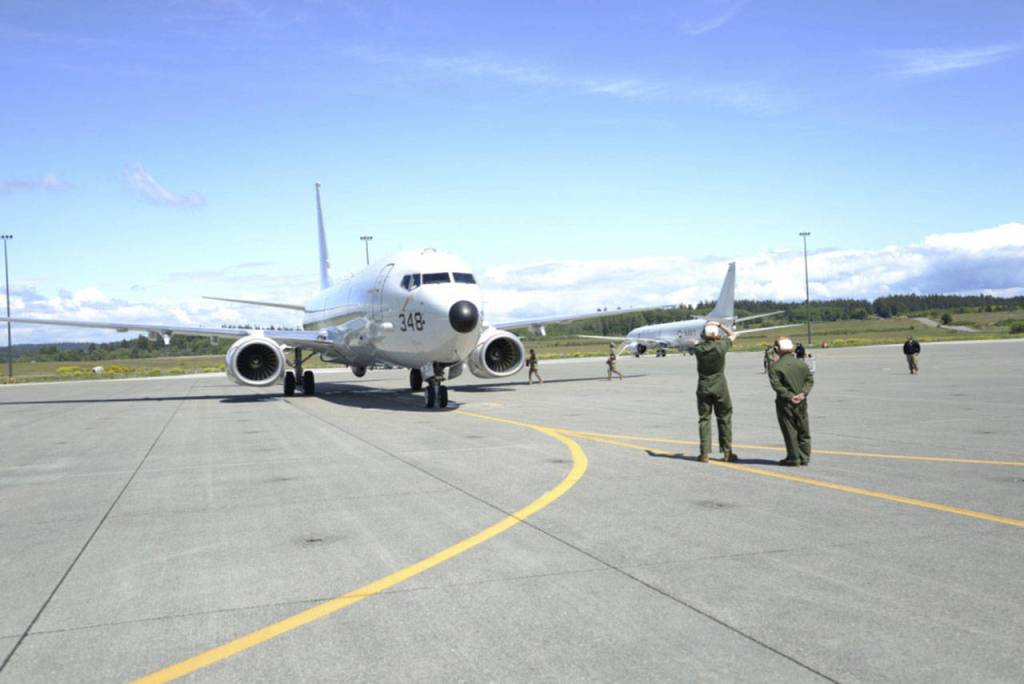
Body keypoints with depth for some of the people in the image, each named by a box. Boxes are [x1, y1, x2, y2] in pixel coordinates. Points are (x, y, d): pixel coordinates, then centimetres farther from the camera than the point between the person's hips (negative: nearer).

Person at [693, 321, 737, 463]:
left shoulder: (699, 348, -6)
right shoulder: (721, 346, -10)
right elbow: (733, 335, 10)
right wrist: (720, 325, 15)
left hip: (703, 387, 1)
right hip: (720, 387, -1)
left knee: (704, 419, 5)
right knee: (724, 419, 9)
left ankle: (705, 453, 3)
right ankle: (726, 452, 12)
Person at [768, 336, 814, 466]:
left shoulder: (775, 367, -9)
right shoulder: (802, 364, 6)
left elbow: (777, 385, -17)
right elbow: (810, 380, 2)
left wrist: (789, 396, -15)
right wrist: (803, 393, -7)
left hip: (785, 403, -4)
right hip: (801, 402, 4)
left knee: (790, 431, 3)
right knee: (803, 430, 12)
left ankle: (793, 458, 7)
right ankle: (804, 457, 16)